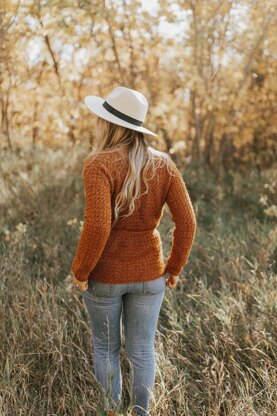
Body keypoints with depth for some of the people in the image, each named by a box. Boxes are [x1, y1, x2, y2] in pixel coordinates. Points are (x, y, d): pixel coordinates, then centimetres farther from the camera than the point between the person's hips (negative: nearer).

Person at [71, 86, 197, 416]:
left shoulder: (99, 165, -20)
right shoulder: (163, 164, -7)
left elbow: (97, 227, -28)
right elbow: (186, 222, -9)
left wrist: (80, 271, -12)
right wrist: (174, 267, 5)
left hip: (104, 274, -3)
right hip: (148, 273, 3)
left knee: (105, 346, 21)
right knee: (142, 349, 20)